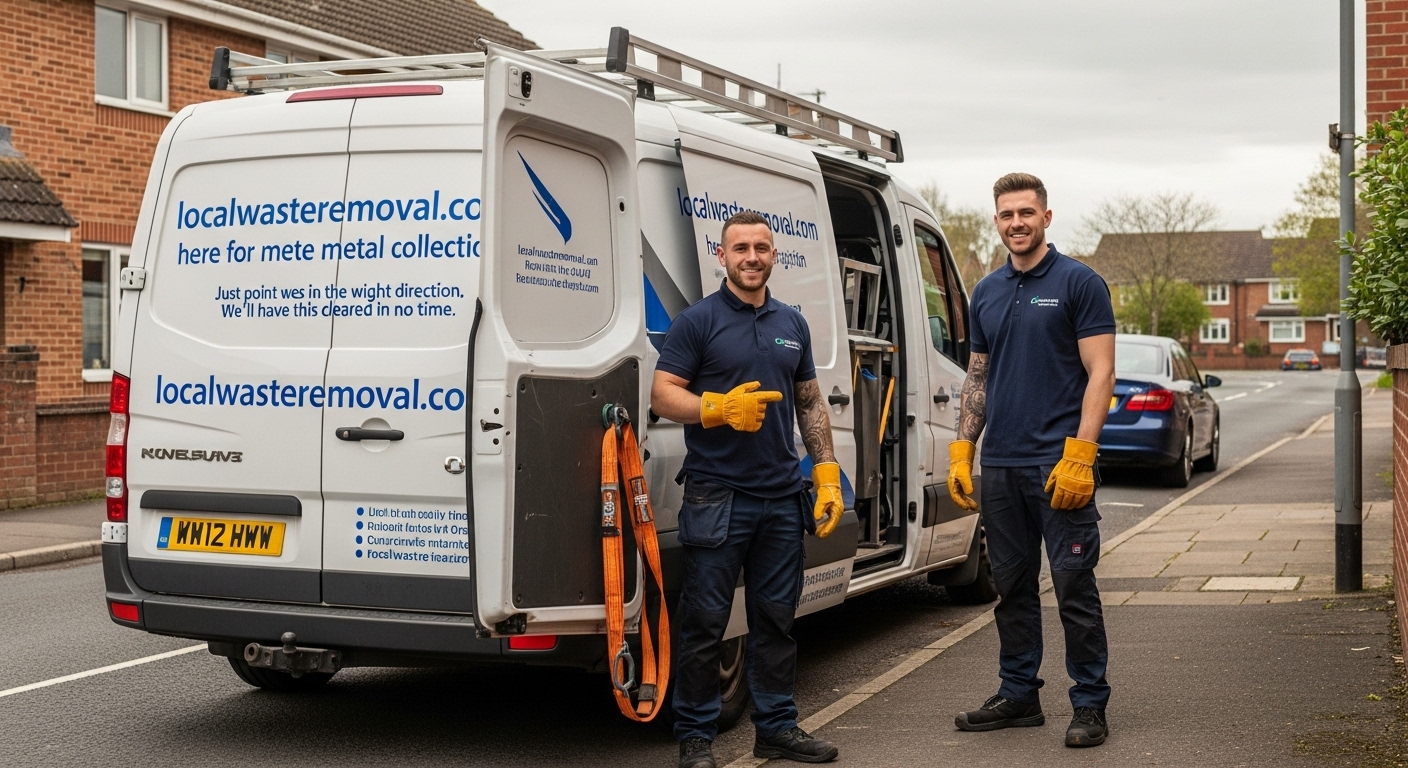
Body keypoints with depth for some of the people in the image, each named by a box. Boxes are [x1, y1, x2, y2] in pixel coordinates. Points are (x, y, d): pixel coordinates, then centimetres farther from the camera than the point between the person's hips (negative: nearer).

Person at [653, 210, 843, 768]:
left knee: (776, 618, 11)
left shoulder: (792, 324, 14)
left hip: (782, 498, 5)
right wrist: (721, 408, -24)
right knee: (704, 621, 0)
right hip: (716, 497, -5)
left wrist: (827, 474, 10)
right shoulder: (698, 321, -3)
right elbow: (663, 395, -8)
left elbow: (810, 404, 18)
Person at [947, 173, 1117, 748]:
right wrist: (961, 452, 9)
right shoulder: (987, 293, 13)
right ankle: (1019, 695, 22)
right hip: (1000, 465, 6)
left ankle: (1090, 705, 5)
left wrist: (1079, 455, -18)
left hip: (1059, 464, -6)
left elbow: (1100, 373, -10)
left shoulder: (1079, 283, -5)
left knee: (1074, 588, -3)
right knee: (1012, 586, 12)